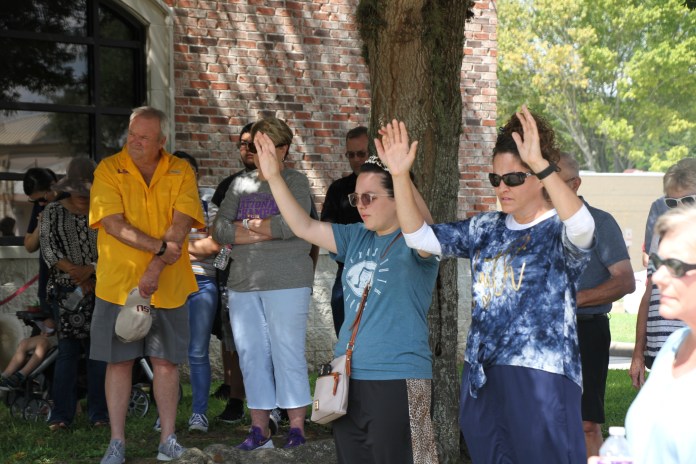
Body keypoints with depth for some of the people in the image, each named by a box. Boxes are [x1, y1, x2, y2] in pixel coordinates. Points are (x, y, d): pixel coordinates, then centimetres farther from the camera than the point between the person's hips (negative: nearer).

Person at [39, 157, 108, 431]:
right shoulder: (54, 212, 8)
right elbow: (48, 248, 0)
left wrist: (91, 270, -14)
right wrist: (73, 270, -13)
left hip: (99, 288, 0)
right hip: (65, 291, 0)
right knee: (67, 351, -2)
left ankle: (99, 413, 6)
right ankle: (61, 415, 1)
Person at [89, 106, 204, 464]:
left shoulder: (181, 172, 1)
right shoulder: (109, 169, -2)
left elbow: (180, 224, -8)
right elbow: (114, 223, -11)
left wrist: (156, 268, -19)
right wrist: (159, 247, -18)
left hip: (168, 285, 1)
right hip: (118, 283, -1)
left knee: (166, 361, 5)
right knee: (119, 361, 3)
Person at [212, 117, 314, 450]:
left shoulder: (295, 182, 0)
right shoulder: (241, 184, 16)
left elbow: (292, 224, -17)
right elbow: (220, 230, 5)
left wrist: (245, 225, -4)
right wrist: (263, 232, -9)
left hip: (286, 283, -5)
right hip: (243, 283, 5)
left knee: (287, 353, -5)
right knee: (251, 354, 6)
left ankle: (297, 427, 3)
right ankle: (259, 429, 13)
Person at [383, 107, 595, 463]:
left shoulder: (558, 231, -6)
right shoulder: (486, 229, 13)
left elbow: (582, 227, -30)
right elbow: (419, 236, 12)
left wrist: (541, 165, -41)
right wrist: (400, 176, -2)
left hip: (540, 380, -7)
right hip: (481, 377, 7)